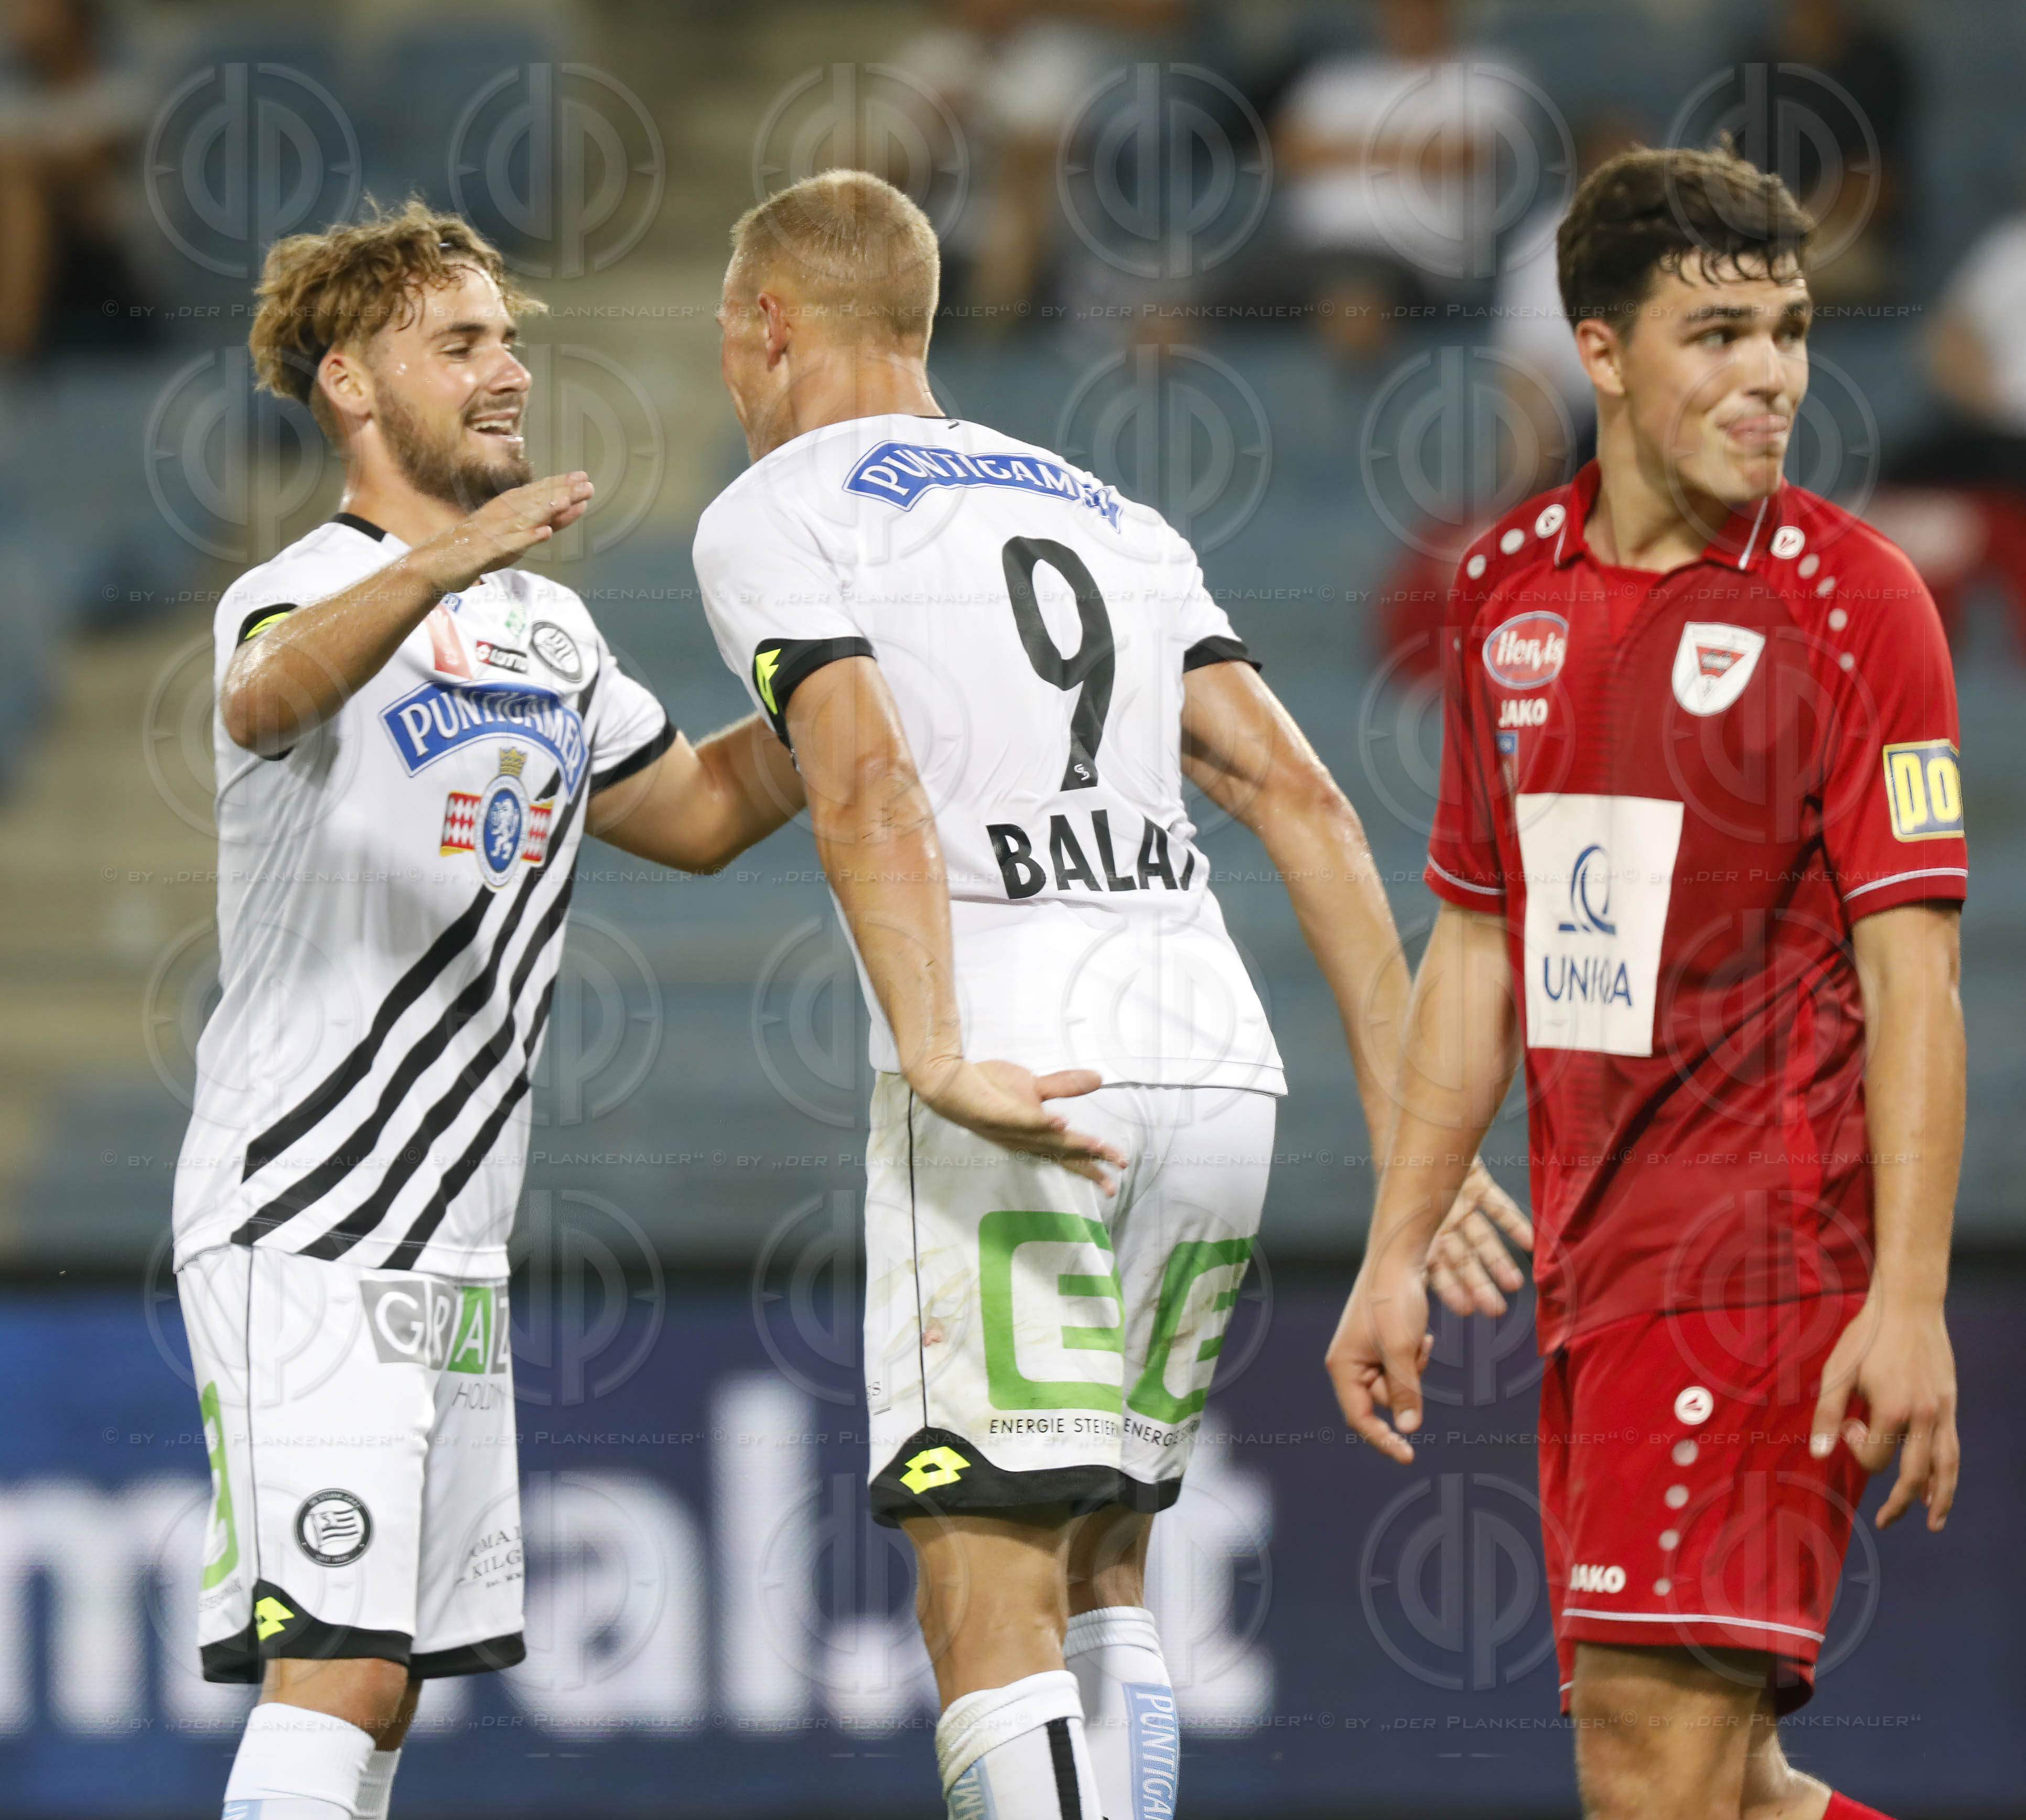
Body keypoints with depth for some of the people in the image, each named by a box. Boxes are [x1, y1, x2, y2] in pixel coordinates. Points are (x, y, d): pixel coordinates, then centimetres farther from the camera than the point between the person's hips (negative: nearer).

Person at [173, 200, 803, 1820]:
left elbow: (701, 812, 30)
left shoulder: (551, 626, 16)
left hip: (457, 1252, 8)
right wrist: (440, 565, -55)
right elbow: (265, 698, -35)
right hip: (301, 1235, -8)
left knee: (382, 1682, 9)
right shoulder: (303, 592, -10)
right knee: (337, 1670, -18)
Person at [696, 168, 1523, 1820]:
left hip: (1019, 1087, -7)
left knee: (991, 1608, -8)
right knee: (1101, 1579, 18)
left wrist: (939, 1061, -24)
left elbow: (868, 788, -13)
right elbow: (1300, 800, 15)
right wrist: (1407, 1120, 12)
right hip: (1219, 1064, 7)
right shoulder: (1110, 516, 25)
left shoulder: (774, 517, 6)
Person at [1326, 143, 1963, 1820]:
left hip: (1764, 1253, -6)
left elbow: (1911, 972, -10)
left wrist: (1909, 1301, -18)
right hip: (1591, 1268, 6)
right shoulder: (1511, 589, 11)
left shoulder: (1847, 598, -6)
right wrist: (1398, 1256, 16)